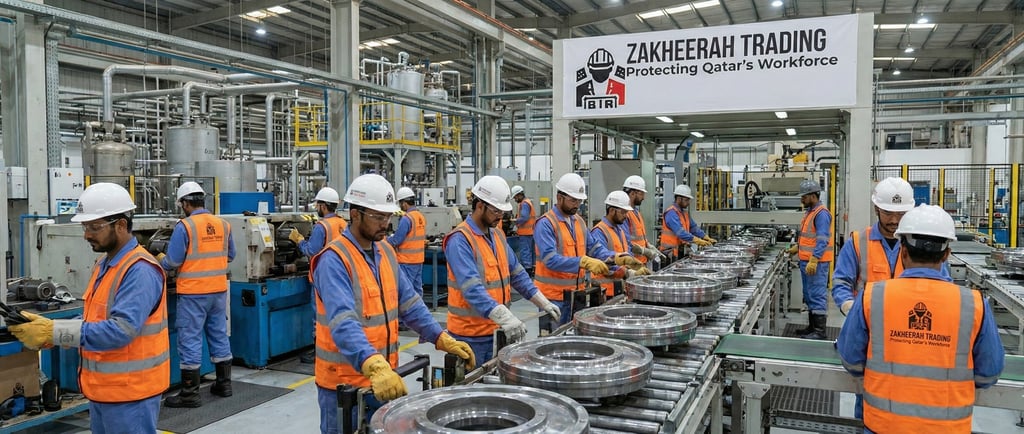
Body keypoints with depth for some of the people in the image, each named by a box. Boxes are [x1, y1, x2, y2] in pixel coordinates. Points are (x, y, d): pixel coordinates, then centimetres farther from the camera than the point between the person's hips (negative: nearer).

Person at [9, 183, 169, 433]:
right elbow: (92, 319, 14)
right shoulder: (104, 264, 11)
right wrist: (47, 328, -3)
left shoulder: (140, 271, -21)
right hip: (102, 390, 9)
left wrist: (53, 332, -27)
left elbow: (119, 330, -29)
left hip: (130, 393, -9)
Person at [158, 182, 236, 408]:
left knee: (190, 339, 2)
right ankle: (224, 383, 25)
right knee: (219, 335, 16)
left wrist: (161, 259, 9)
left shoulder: (184, 226, -13)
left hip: (193, 292, -5)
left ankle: (190, 393, 7)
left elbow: (172, 262, -12)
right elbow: (230, 255, 13)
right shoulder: (223, 224, 3)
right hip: (219, 290, 6)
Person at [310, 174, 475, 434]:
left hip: (383, 378, 7)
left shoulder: (385, 252, 6)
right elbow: (343, 323, -32)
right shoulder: (334, 261, -19)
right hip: (344, 383, -7)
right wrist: (374, 366, -45)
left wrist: (442, 340, -2)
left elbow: (409, 303, 8)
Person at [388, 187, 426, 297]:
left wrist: (385, 240, 4)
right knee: (417, 287, 14)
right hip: (419, 259, 8)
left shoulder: (406, 219, -17)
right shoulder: (421, 217, 7)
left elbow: (396, 240, -15)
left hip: (407, 260, -8)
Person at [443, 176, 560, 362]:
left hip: (496, 330, 7)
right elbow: (472, 288, -28)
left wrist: (543, 303, 9)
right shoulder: (459, 240, -17)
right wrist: (506, 317, -37)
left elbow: (516, 273, 16)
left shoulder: (497, 235, 10)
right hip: (470, 334, -7)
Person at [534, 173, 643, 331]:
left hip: (577, 293, 7)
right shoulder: (545, 224, -15)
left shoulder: (579, 221, 11)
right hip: (554, 296, -7)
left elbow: (594, 248, 12)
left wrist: (618, 258, -5)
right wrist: (584, 262, -33)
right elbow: (551, 260, -25)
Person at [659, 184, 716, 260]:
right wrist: (698, 241, -29)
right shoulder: (671, 213, -17)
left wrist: (708, 239, 2)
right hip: (671, 252, -9)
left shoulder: (685, 212, 14)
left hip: (681, 251, 9)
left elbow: (694, 228, 14)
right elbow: (680, 233, -26)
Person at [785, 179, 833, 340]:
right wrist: (798, 247, 18)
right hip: (806, 261, 10)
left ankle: (819, 331, -3)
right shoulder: (810, 211, 16)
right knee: (809, 295, 16)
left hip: (816, 262, -10)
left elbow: (822, 240, -23)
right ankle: (812, 327, 25)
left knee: (817, 296, -7)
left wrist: (813, 260, -27)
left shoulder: (821, 214, -16)